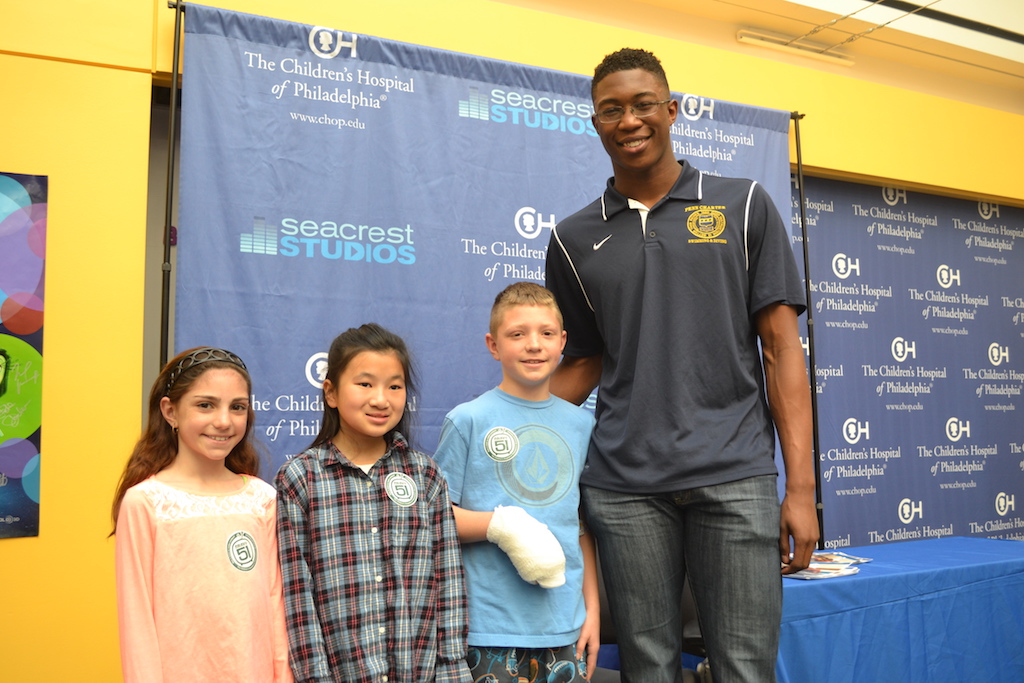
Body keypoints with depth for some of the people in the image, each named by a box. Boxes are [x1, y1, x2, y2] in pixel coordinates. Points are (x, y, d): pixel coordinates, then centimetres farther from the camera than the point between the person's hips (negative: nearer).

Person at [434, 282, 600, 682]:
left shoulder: (580, 424, 8)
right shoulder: (468, 420, -5)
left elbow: (583, 526, 14)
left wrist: (592, 608, 11)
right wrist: (499, 526, -18)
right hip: (491, 628, -3)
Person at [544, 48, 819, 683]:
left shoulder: (744, 206, 6)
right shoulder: (574, 239, 10)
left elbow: (781, 347, 2)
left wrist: (802, 485, -4)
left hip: (735, 476, -1)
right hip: (624, 484, 2)